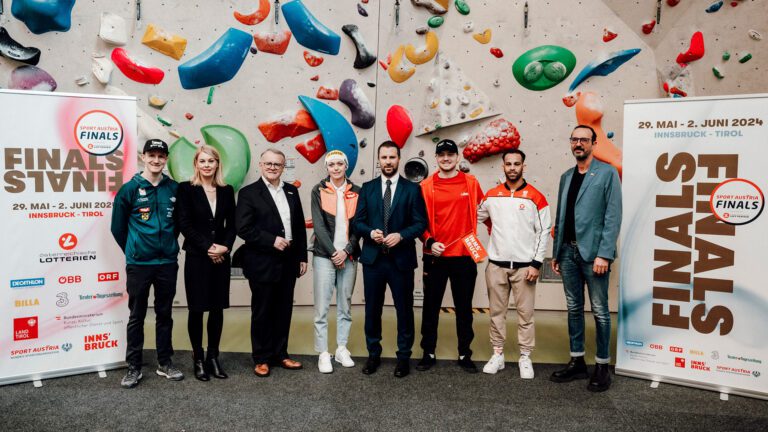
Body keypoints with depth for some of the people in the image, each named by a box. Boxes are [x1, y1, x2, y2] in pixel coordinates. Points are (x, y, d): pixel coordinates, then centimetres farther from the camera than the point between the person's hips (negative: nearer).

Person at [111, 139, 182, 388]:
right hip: (138, 264, -2)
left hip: (167, 262, 2)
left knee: (165, 314, 11)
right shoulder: (130, 189, -5)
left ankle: (165, 363, 23)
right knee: (137, 316, 6)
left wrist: (168, 244, 12)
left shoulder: (174, 189, 2)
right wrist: (133, 250, 8)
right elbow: (118, 227, 3)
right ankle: (134, 367, 17)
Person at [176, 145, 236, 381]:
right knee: (197, 309, 3)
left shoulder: (227, 190, 8)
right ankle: (198, 359, 16)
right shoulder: (186, 188, -1)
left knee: (217, 308, 7)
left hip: (221, 258, 3)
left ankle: (213, 357, 19)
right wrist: (208, 248, -14)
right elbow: (185, 224, -8)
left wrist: (224, 247, -10)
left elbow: (231, 224, 6)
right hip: (196, 257, -3)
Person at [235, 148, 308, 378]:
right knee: (262, 312, 6)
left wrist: (302, 257, 9)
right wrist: (272, 241, -19)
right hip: (262, 263, -5)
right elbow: (243, 228, -13)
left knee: (284, 311, 12)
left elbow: (300, 226, 12)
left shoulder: (291, 191, 10)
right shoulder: (249, 193, -5)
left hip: (288, 262, 5)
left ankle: (280, 354, 26)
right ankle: (261, 358, 19)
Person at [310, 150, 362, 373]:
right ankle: (323, 353, 7)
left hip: (348, 256, 2)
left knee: (345, 305, 9)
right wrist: (333, 253, -11)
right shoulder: (319, 191, 1)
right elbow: (318, 224, -5)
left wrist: (346, 251, -9)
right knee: (322, 307, -1)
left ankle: (342, 349, 20)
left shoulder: (356, 192, 6)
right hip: (324, 256, -2)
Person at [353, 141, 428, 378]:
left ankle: (403, 356, 22)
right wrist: (371, 232, -14)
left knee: (404, 309, 7)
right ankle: (373, 354, 26)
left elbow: (420, 223, -3)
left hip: (401, 259, -2)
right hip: (373, 258, 2)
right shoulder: (367, 188, 8)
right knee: (372, 309, 10)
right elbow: (358, 222, 6)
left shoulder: (412, 189, 1)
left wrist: (401, 235, -18)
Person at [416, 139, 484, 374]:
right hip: (435, 256, 0)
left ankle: (465, 354, 23)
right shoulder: (426, 186, -1)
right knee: (431, 307, 8)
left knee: (464, 308, 10)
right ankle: (428, 353, 22)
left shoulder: (471, 182, 2)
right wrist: (429, 241, -13)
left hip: (464, 255, 1)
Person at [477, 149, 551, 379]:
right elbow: (475, 218, 15)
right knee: (497, 312, 10)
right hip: (496, 264, 2)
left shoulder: (535, 197, -2)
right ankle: (497, 355, 21)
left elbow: (544, 232, -2)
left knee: (525, 313, 4)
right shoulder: (491, 195, 6)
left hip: (524, 266, -2)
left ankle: (525, 357, 17)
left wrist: (536, 263, -7)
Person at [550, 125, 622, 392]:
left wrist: (604, 254, -16)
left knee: (599, 311, 3)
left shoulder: (607, 173, -3)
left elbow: (613, 217, -10)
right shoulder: (566, 177, 14)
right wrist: (556, 252, 13)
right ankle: (577, 362, 23)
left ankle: (602, 366, 15)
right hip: (568, 252, 6)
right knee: (574, 308, 12)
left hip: (593, 252, -6)